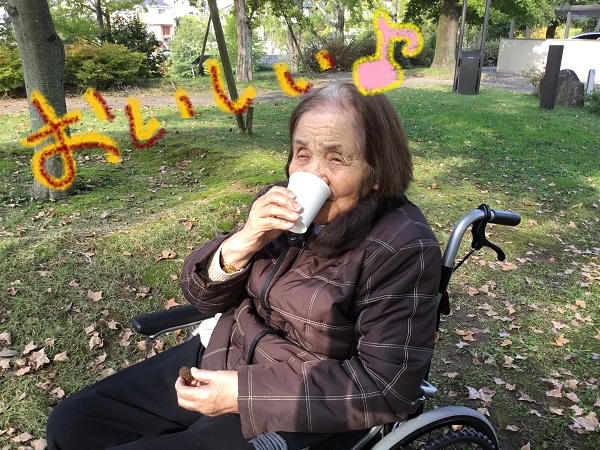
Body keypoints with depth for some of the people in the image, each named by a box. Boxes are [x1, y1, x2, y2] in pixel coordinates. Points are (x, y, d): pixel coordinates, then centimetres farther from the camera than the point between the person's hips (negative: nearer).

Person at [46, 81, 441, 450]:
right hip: (221, 359, 6)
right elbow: (203, 295, 1)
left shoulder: (403, 247, -19)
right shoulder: (283, 207, -2)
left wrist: (243, 392, -23)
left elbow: (386, 386, -22)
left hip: (296, 412, -6)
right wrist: (242, 243, -22)